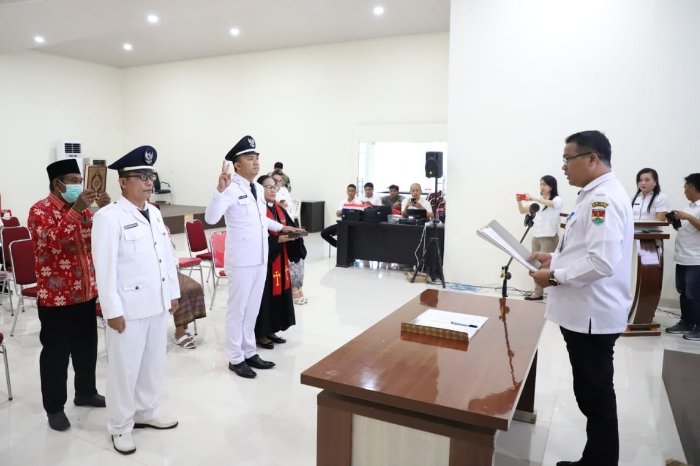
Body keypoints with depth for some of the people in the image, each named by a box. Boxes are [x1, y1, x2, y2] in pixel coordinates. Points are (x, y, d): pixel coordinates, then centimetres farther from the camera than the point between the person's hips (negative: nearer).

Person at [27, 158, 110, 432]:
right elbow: (54, 241, -28)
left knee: (87, 347, 17)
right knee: (56, 353, 6)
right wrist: (76, 210, -33)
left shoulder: (80, 209, 9)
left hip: (85, 293, 6)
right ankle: (54, 407, 21)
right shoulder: (40, 211, -11)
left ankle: (86, 393, 35)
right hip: (56, 298, -6)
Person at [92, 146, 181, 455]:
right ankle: (120, 427, 24)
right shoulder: (109, 217, -14)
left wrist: (173, 292, 13)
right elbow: (104, 267, -16)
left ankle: (146, 412, 36)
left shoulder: (154, 213, 9)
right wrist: (112, 310, -16)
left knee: (154, 363, 17)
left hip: (157, 303, 7)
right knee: (125, 368, 6)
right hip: (129, 306, -7)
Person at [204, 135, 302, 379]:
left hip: (260, 258, 8)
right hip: (241, 260, -8)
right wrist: (220, 190, -40)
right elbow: (211, 218, -29)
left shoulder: (258, 189, 10)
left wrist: (282, 227, 33)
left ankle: (249, 352, 31)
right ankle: (236, 358, 21)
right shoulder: (231, 189, -15)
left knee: (253, 308, 17)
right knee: (237, 308, 6)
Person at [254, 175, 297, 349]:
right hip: (263, 259, -8)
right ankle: (260, 334, 13)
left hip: (280, 259, 8)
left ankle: (271, 330, 26)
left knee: (279, 294, 13)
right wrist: (277, 239, -25)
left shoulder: (280, 209, 12)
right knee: (265, 296, -1)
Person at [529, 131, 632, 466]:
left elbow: (602, 262, -29)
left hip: (593, 314, -10)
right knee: (591, 392, 19)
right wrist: (555, 258, 11)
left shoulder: (604, 198, -20)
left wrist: (555, 276, -17)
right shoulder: (596, 195, 14)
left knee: (596, 394, 4)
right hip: (584, 311, 10)